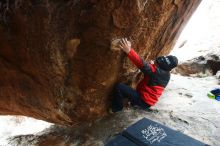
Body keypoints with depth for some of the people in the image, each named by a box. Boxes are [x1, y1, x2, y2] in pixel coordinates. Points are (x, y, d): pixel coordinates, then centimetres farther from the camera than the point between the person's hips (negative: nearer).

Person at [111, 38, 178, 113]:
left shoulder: (156, 71, -25)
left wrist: (129, 51, -45)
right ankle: (133, 103, 29)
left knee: (119, 87, -21)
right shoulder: (167, 74, 1)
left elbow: (143, 65, -40)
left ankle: (116, 109, -2)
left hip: (143, 101, -9)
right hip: (148, 101, 10)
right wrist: (153, 65, 12)